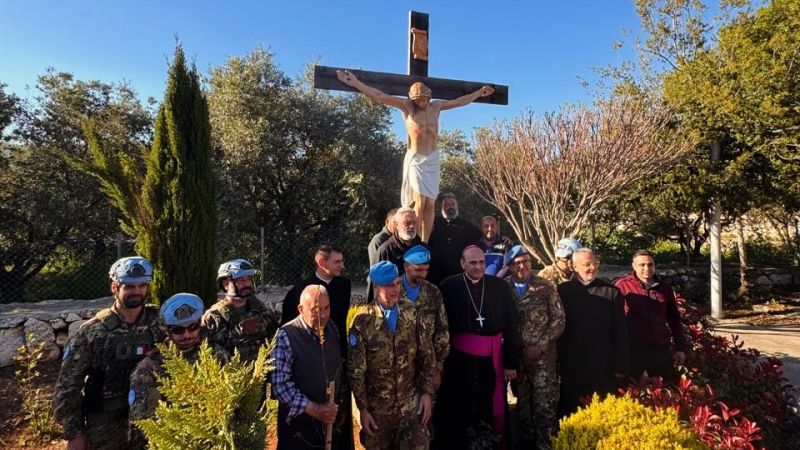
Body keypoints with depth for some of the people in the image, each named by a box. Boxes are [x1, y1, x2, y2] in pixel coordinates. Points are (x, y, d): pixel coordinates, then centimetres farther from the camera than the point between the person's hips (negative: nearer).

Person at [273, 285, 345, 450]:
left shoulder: (332, 328, -1)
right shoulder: (286, 336, -19)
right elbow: (280, 384, -20)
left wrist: (340, 402, 9)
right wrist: (313, 409, -20)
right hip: (298, 421, -5)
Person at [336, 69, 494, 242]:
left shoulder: (436, 106, 8)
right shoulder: (407, 106, -4)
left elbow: (460, 101, 22)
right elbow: (380, 96, -9)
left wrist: (479, 92, 29)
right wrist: (356, 83, -15)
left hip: (433, 159, 4)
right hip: (416, 159, -4)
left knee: (430, 204, 0)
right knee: (420, 203, -12)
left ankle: (424, 244, 4)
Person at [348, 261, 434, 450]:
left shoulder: (410, 312, -5)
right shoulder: (362, 319, -16)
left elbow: (426, 356, 1)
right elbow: (355, 370, -10)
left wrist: (427, 392, -1)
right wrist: (362, 408, -7)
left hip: (411, 404, 2)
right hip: (377, 407, -2)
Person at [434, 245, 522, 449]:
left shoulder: (500, 286, -2)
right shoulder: (449, 287, -7)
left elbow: (511, 326, 1)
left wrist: (511, 362, 0)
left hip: (492, 359, 2)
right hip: (458, 359, -1)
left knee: (493, 409, 15)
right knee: (457, 411, 12)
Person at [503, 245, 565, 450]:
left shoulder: (545, 287, -4)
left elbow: (559, 319, -4)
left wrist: (540, 346, -10)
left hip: (543, 355, -2)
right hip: (516, 356, 2)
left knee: (545, 402, -1)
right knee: (522, 402, 12)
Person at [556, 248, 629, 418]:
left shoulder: (612, 292, 1)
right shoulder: (563, 290, -1)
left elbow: (620, 332, 1)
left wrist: (621, 366, -1)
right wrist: (557, 360, 1)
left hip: (603, 366, 0)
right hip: (571, 366, 0)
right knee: (569, 410, 11)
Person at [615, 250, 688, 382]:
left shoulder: (664, 287, 5)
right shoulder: (623, 285, -8)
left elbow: (674, 318, 12)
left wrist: (681, 347, 11)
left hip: (661, 349, 4)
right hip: (632, 349, -3)